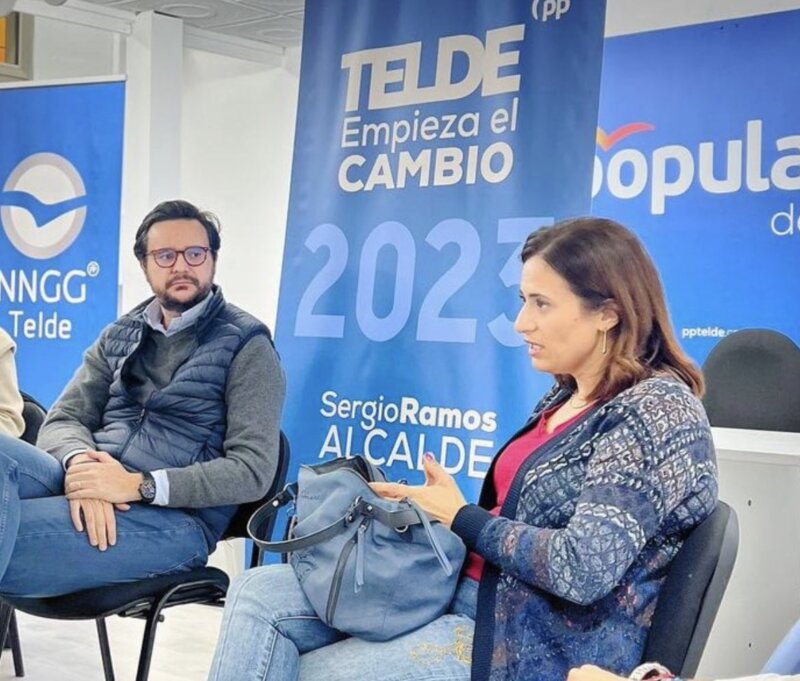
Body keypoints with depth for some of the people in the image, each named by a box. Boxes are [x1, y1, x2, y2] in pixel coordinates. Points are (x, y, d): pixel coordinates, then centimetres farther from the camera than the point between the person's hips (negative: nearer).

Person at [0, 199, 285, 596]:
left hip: (173, 515, -5)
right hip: (91, 490, 5)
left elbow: (253, 469, -6)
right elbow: (63, 420, 12)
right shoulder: (118, 336, 20)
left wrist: (139, 485, -17)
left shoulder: (245, 345, 4)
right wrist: (81, 463, -14)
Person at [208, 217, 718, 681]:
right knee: (260, 594, -5)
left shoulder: (659, 411, -15)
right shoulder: (567, 397, 13)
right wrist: (421, 504, -2)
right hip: (475, 590, 9)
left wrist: (460, 517, -10)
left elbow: (581, 569, -24)